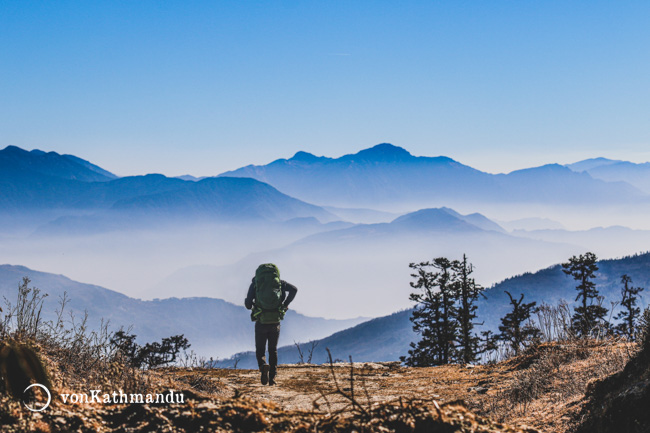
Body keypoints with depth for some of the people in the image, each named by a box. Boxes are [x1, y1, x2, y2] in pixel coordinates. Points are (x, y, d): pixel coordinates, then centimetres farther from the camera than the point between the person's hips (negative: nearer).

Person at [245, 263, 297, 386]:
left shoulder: (255, 283, 2)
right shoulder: (279, 282, 6)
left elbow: (248, 304, -4)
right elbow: (293, 289, -11)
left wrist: (249, 305, 20)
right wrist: (285, 305, 1)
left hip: (261, 322, -1)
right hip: (275, 322, 2)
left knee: (260, 351, 12)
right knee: (273, 350, 18)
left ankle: (263, 366, -19)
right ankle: (272, 377, 11)